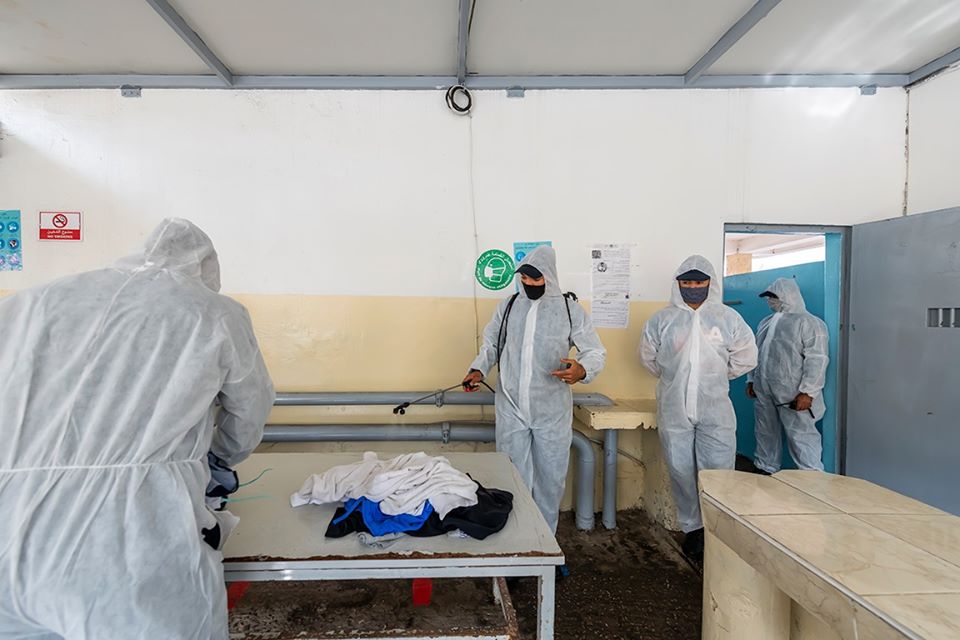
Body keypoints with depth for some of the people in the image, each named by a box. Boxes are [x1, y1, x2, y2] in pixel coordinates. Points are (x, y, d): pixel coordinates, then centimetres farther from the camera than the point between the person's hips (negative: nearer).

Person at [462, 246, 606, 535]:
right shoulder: (508, 306, 3)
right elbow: (491, 345, 13)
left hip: (552, 411, -1)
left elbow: (596, 351, -4)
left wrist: (582, 370, -26)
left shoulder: (570, 309, -4)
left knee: (550, 476, 11)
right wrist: (478, 370, -7)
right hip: (511, 409, 2)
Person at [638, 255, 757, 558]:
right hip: (674, 411, 1)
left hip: (716, 411, -1)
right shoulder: (662, 319, 2)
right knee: (681, 472, 9)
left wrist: (717, 377, 12)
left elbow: (745, 358, 10)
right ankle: (692, 527, 26)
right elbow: (649, 357, 12)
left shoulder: (728, 318, 1)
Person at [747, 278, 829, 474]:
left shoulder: (809, 322, -8)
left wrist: (807, 392, -20)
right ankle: (765, 471, 28)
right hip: (764, 392, 7)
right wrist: (751, 380, 17)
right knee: (766, 435, 15)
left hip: (793, 395, -7)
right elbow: (756, 353, 22)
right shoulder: (766, 322, 16)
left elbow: (816, 359, -15)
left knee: (801, 438, -4)